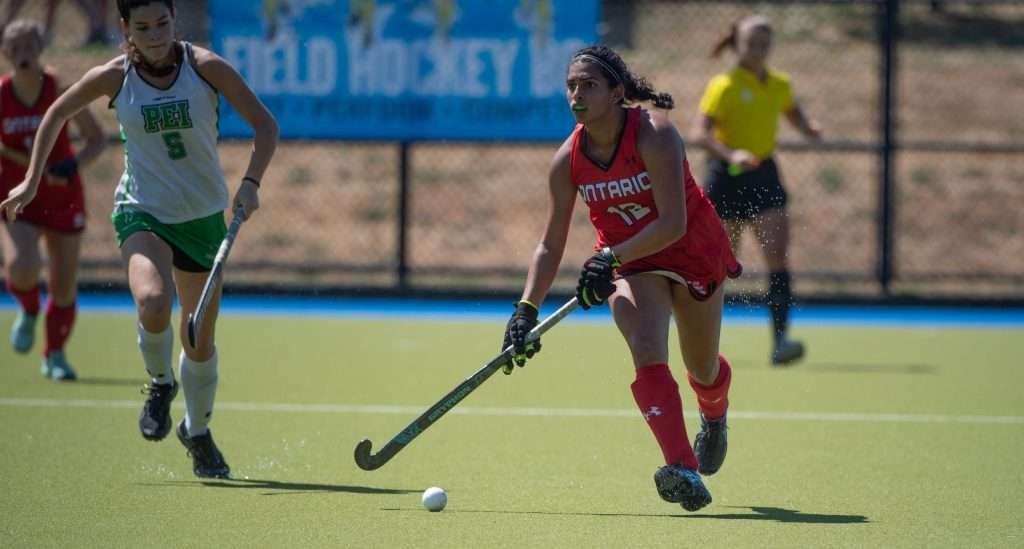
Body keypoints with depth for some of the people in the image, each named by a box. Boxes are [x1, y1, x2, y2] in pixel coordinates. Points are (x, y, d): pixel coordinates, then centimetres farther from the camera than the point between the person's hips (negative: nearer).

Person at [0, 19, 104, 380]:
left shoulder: (61, 90, -10)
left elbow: (96, 139, -4)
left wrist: (75, 164, -20)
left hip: (62, 195, 1)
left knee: (64, 286, 3)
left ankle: (55, 356, 24)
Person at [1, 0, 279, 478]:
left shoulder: (205, 67, -12)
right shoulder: (114, 77, -9)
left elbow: (264, 125, -8)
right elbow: (58, 114, 9)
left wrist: (250, 182, -23)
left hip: (203, 216, 1)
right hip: (141, 211, -1)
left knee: (200, 342, 10)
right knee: (153, 303, -31)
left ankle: (197, 432, 36)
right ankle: (160, 383, -1)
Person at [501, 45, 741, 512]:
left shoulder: (654, 135, -28)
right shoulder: (568, 159, -14)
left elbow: (673, 223, -33)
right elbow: (551, 246, -7)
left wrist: (609, 258, -41)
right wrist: (527, 309, -19)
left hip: (694, 250, -2)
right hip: (628, 263, 2)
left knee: (704, 371, 14)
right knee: (647, 352, -26)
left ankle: (714, 417, 54)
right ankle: (685, 471, -37)